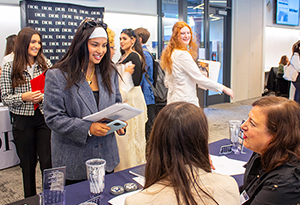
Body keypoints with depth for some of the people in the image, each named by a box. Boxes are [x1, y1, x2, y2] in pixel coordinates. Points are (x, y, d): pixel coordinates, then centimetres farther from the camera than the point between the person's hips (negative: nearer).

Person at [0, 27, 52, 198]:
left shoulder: (46, 64, 3)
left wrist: (44, 97, -14)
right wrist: (23, 97, -19)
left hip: (44, 118, 0)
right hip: (23, 121, 0)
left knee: (48, 162, 0)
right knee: (28, 164, 13)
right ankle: (30, 199, 31)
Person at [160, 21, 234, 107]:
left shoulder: (171, 53, 12)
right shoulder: (182, 55, -15)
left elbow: (167, 83, 17)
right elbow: (199, 78, -16)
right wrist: (223, 88, -8)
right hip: (185, 102, -9)